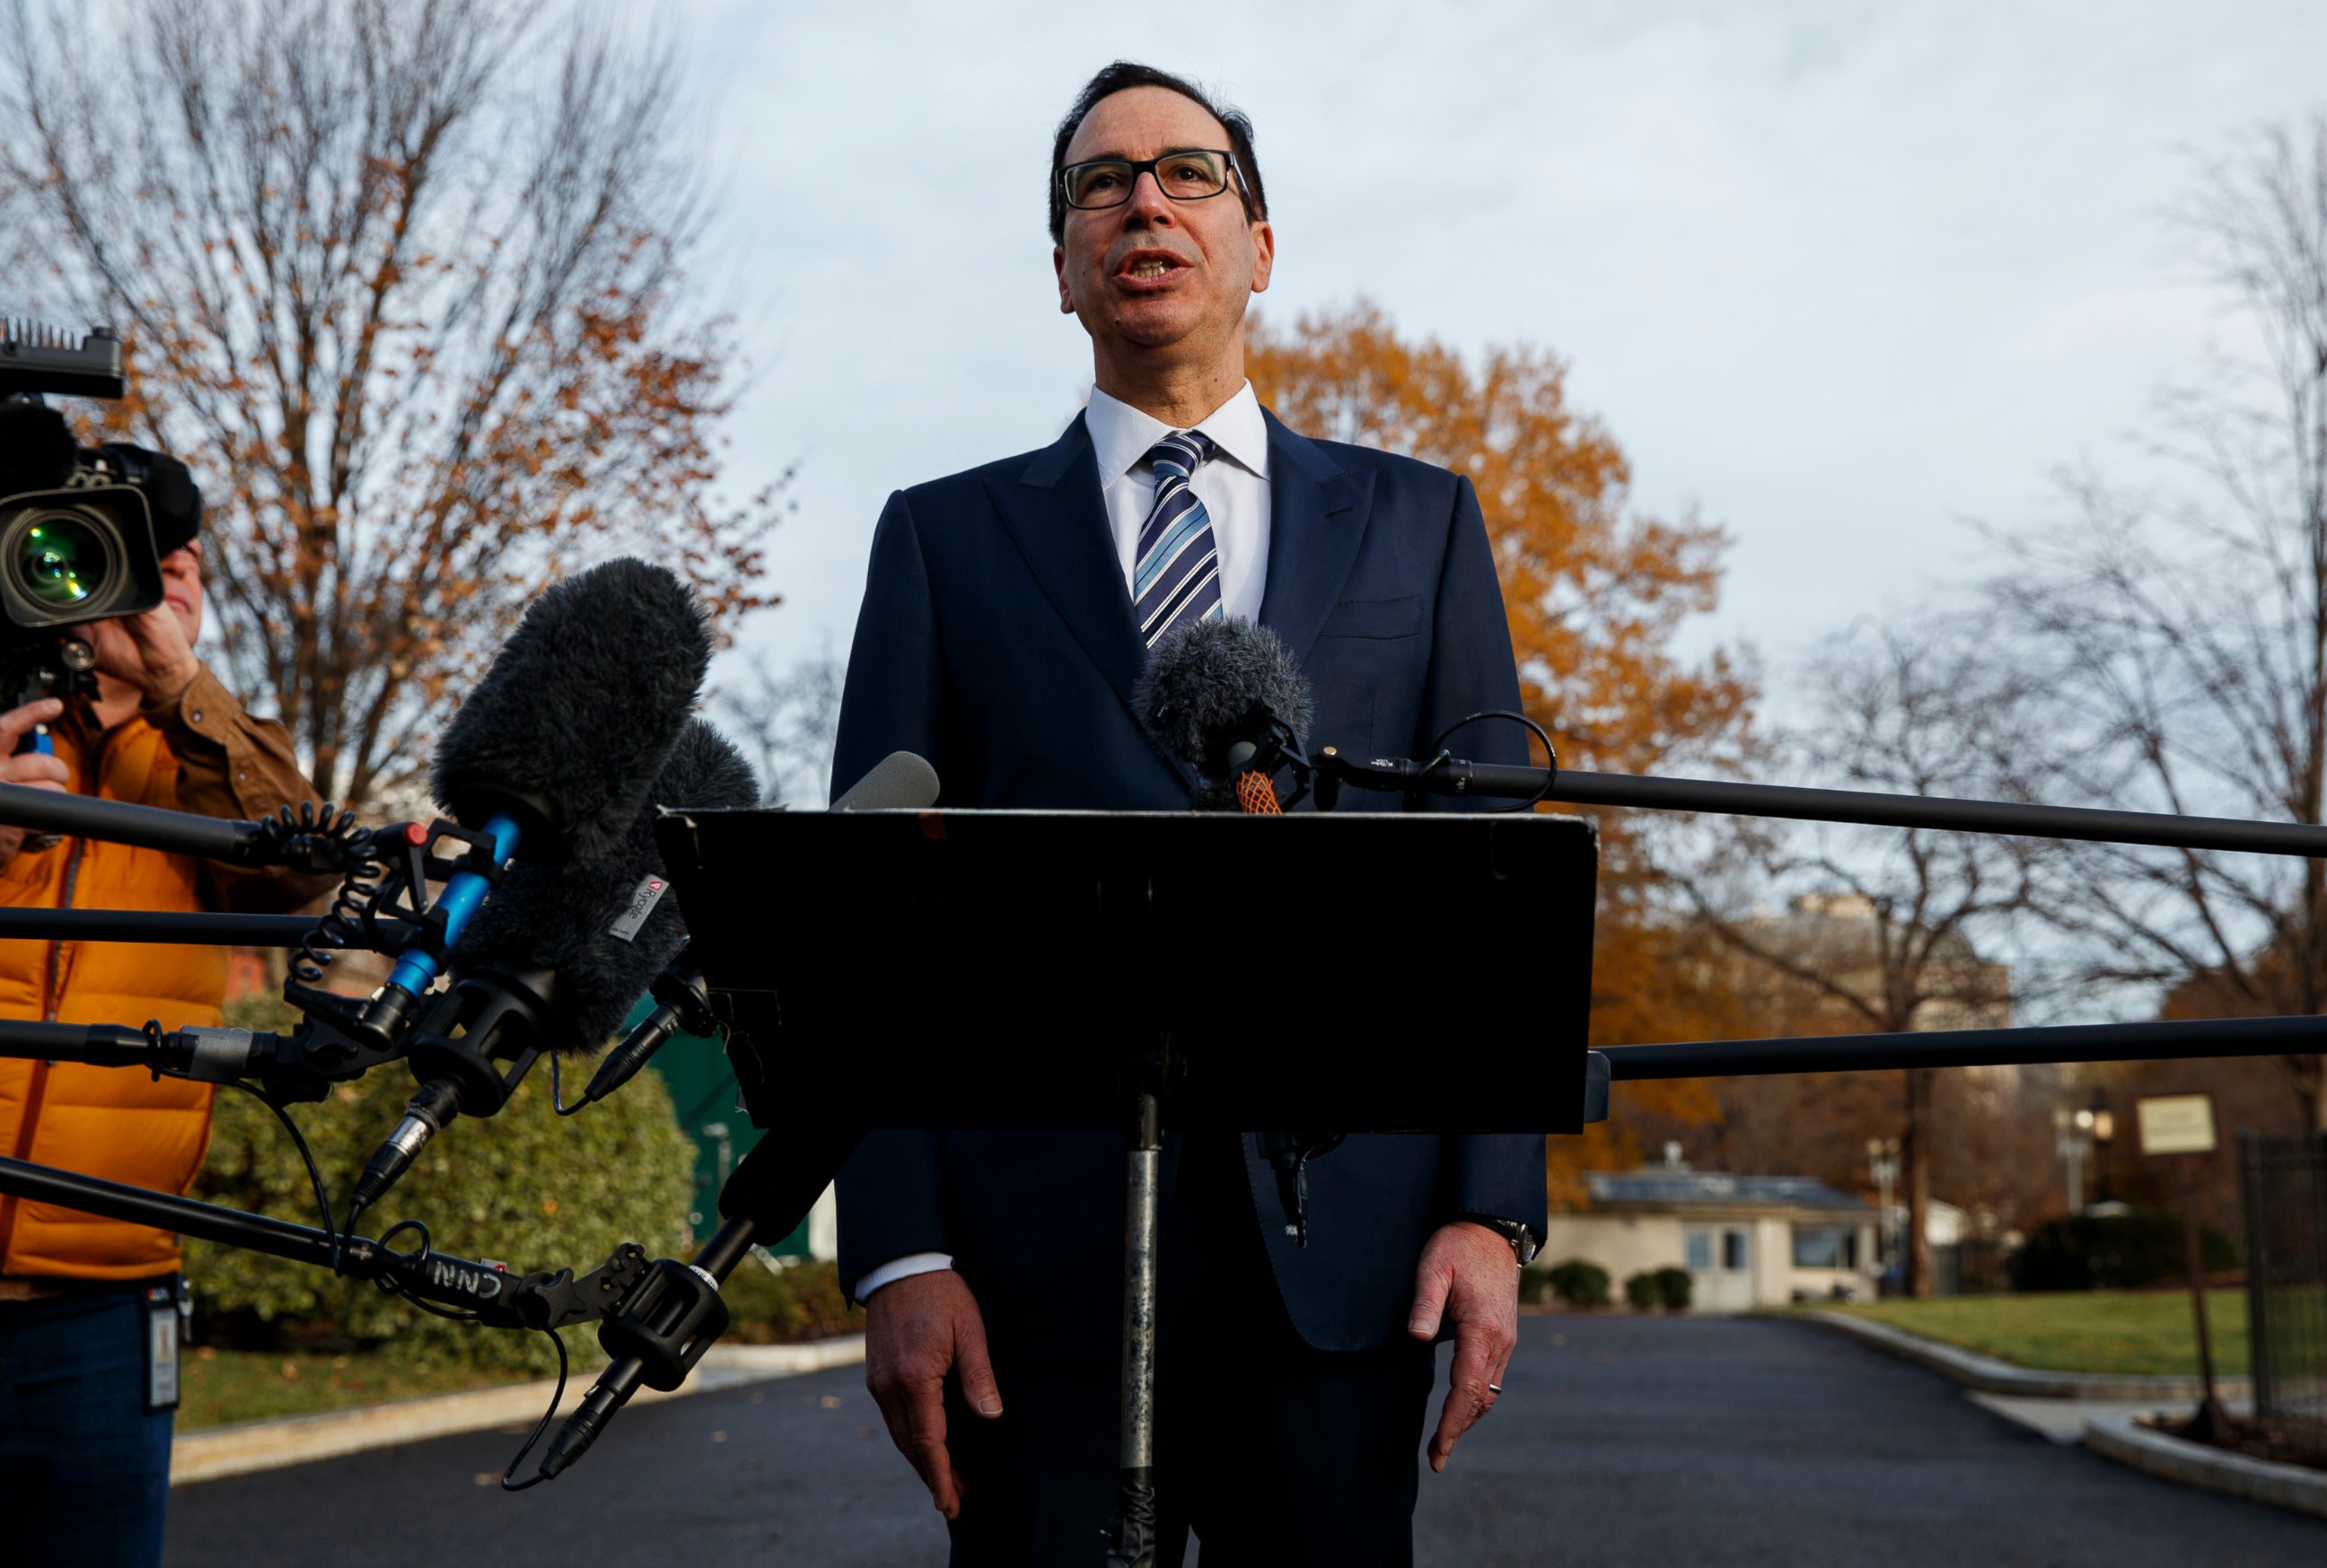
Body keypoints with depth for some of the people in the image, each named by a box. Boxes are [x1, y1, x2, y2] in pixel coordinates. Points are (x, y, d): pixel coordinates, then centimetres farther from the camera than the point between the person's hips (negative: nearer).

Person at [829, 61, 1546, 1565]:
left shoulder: (1416, 520, 14)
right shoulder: (945, 536, 12)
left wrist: (1494, 1210, -3)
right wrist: (898, 1253, -5)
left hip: (1339, 1244, 1)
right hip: (1041, 1249, 0)